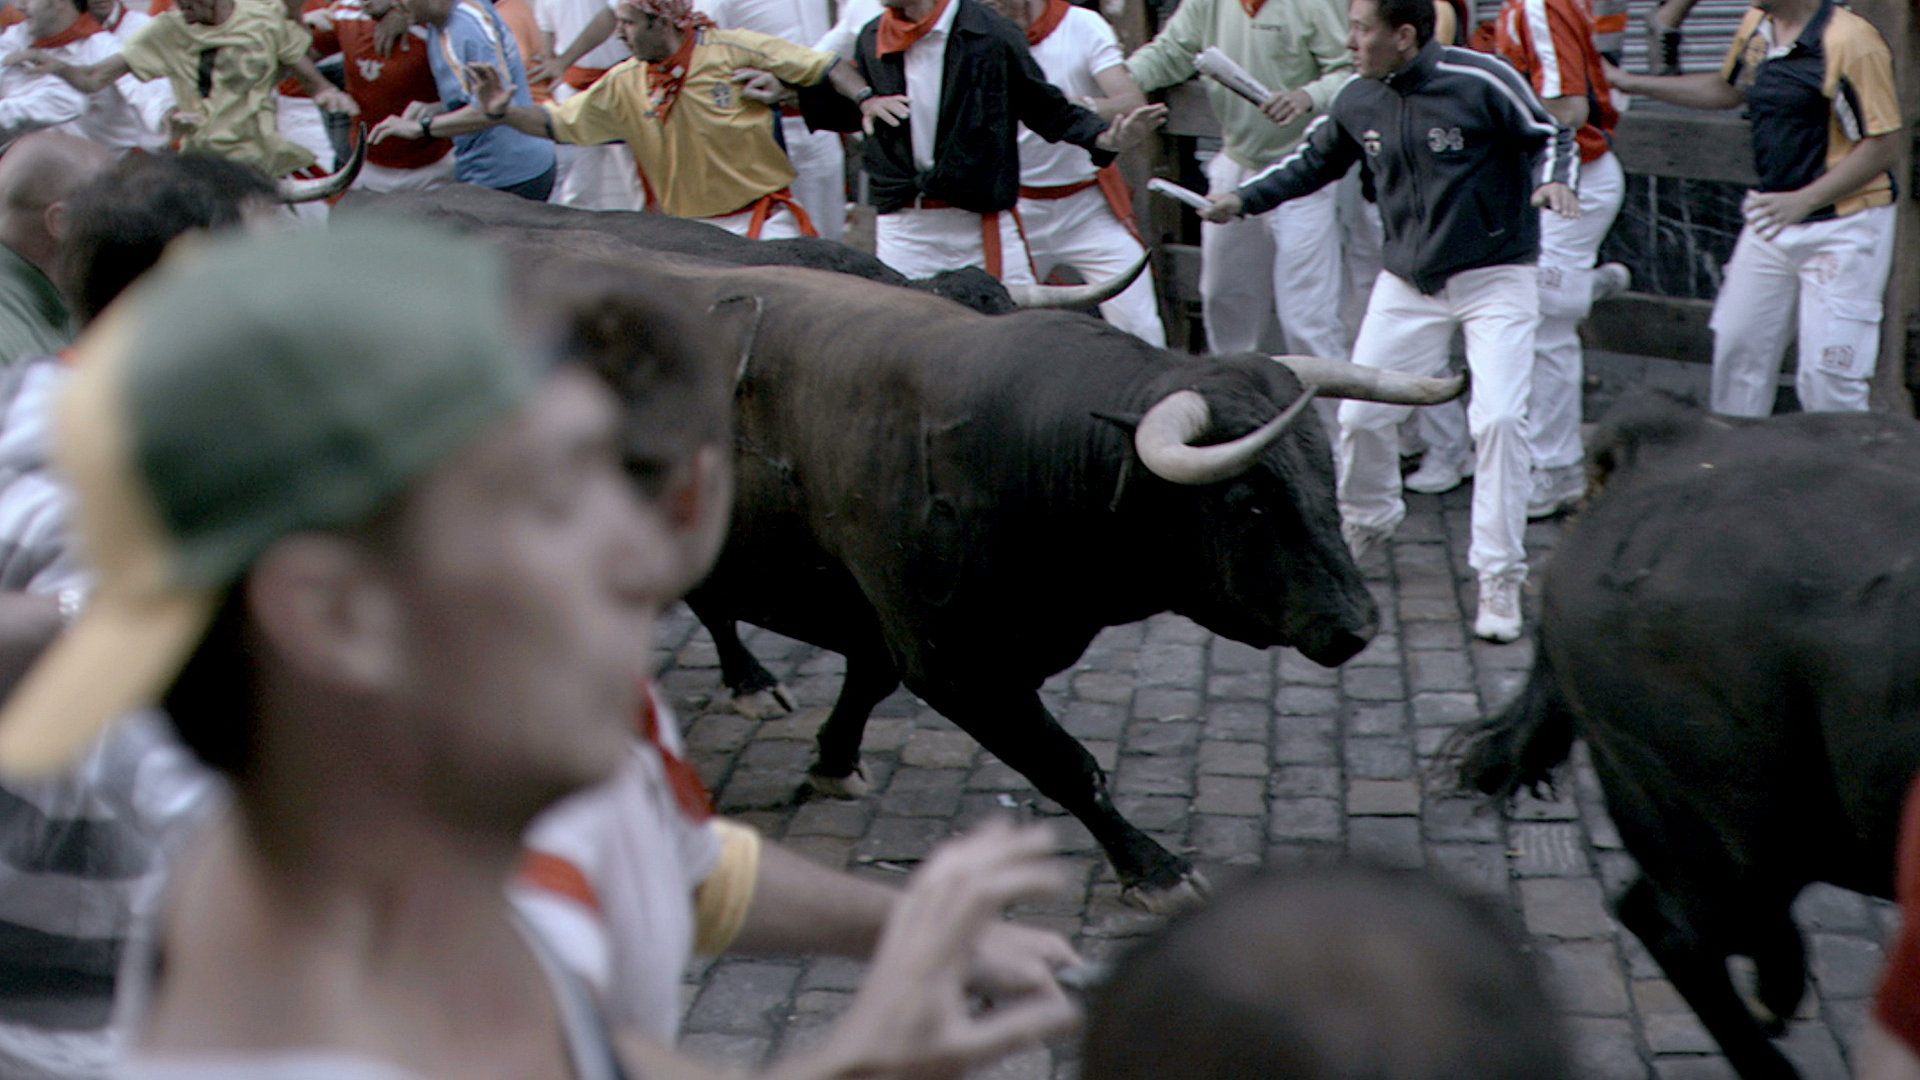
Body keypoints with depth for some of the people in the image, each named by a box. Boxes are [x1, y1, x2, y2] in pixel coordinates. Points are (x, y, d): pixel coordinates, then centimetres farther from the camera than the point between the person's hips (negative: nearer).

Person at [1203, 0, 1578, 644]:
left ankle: (1500, 579, -5)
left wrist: (1552, 181, -27)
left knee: (1498, 418, -16)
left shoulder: (1480, 81, -17)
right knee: (1361, 415, 6)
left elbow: (1549, 137, -6)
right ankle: (1367, 518, 38)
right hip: (1408, 283, 5)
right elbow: (1315, 162, 15)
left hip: (1495, 277, -5)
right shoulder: (1359, 102, -2)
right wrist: (1245, 198, 6)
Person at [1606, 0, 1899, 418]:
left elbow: (1883, 144, -20)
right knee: (1738, 344, 14)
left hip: (1843, 227, -8)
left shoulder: (1850, 42, -21)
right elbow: (1728, 90, 24)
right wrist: (1631, 82, 22)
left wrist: (1803, 200, -28)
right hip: (1772, 215, 8)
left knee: (1826, 373, -8)